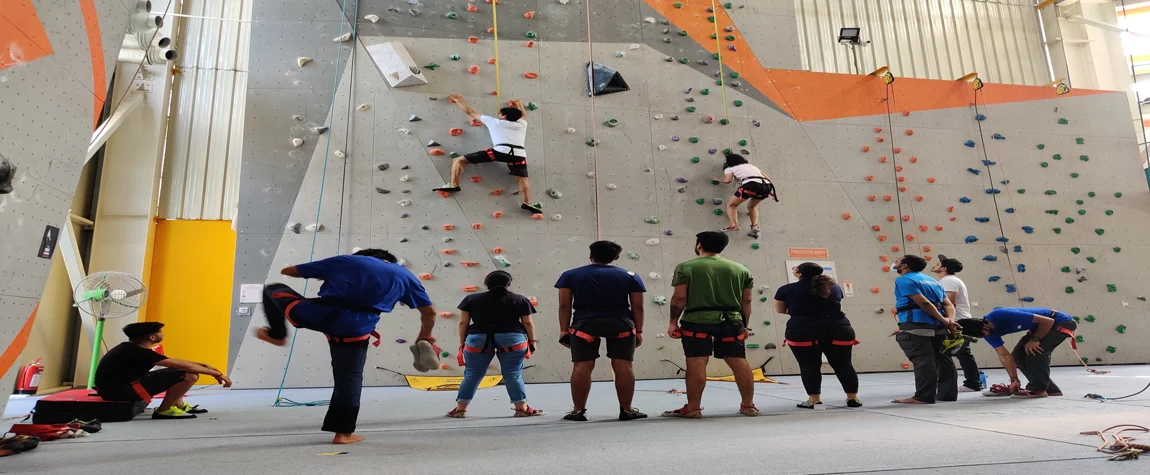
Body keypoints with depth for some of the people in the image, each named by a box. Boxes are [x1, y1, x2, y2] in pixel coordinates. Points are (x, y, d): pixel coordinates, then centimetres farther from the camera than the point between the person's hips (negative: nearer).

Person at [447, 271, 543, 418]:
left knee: (472, 375, 9)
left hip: (479, 340, 1)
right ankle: (522, 408, 9)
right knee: (513, 375, 6)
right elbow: (528, 323, 8)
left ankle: (460, 409, 14)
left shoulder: (471, 299, 12)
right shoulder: (520, 300, 10)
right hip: (512, 339, -1)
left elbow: (463, 323, 9)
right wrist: (532, 342, 15)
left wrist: (462, 343, 15)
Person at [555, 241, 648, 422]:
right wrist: (638, 331, 11)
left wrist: (564, 330, 6)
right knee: (623, 366, 5)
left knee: (582, 366, 3)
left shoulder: (571, 275, 8)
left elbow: (564, 305, 3)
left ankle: (578, 411, 6)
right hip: (621, 324, 1)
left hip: (585, 324, 0)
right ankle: (626, 410, 8)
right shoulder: (630, 276, 10)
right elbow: (637, 306, 6)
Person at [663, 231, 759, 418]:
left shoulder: (686, 267, 1)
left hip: (697, 321, -4)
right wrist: (744, 325, 20)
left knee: (696, 363, -3)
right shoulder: (740, 268, 13)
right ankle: (748, 406, 14)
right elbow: (746, 300, 12)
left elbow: (679, 298, -4)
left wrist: (673, 322, 4)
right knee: (739, 362, 8)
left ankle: (693, 408, 0)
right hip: (731, 321, 4)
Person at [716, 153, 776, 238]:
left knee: (731, 205, 11)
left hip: (751, 184, -6)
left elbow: (728, 180, 2)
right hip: (766, 185, 6)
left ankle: (734, 225, -11)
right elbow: (768, 179, 34)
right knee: (751, 206, 30)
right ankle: (755, 226, 10)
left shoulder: (730, 168, 22)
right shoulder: (752, 166, 38)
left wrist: (719, 180, 22)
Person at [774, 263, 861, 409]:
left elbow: (779, 309, 16)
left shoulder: (787, 289, 3)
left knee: (809, 366, 4)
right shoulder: (834, 287, 15)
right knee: (843, 365, 11)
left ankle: (814, 400, 3)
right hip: (838, 330, 4)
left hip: (803, 332, -3)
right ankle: (853, 398, 16)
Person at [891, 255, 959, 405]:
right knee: (943, 360, 13)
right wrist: (949, 320, -1)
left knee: (923, 361, -10)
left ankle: (924, 397, -9)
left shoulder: (904, 280, -4)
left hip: (916, 326, -9)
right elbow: (948, 304, 15)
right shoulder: (932, 281, 24)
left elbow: (923, 303, -15)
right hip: (937, 326, 9)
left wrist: (944, 321, -8)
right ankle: (948, 394, 17)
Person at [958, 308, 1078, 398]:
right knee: (1018, 354, 0)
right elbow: (1004, 355, -4)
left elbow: (1048, 321, -28)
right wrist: (1014, 380, -8)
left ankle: (1038, 389, -11)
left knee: (1034, 350, -25)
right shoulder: (989, 331, -11)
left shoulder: (1005, 316, -36)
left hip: (1061, 322, -8)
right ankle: (1051, 390, 10)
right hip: (1040, 326, 8)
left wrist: (1035, 340, -21)